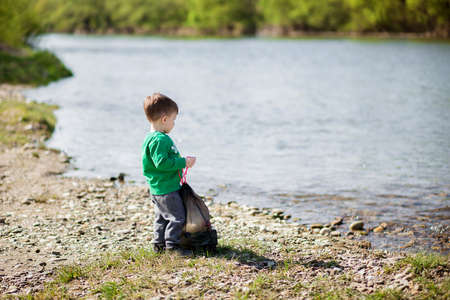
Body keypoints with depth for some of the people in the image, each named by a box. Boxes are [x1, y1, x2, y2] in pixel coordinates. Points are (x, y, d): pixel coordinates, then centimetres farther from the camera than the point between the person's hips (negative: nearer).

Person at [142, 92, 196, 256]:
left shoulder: (152, 138, 13)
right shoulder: (160, 140, -22)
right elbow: (162, 162, -29)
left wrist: (182, 161, 18)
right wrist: (183, 162, -22)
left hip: (158, 189, 11)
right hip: (166, 189, -11)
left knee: (162, 217, 19)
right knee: (177, 217, -3)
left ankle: (159, 243, 25)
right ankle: (172, 245, 1)